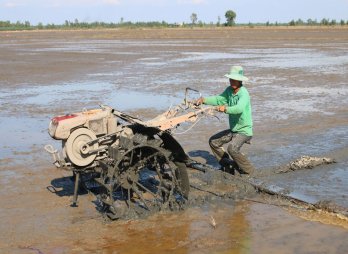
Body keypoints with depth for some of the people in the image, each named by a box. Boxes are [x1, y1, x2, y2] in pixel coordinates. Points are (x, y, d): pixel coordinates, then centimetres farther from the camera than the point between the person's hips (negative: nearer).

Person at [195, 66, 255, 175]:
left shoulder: (243, 93, -23)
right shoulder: (229, 90, 2)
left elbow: (239, 108, -40)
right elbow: (219, 99, 1)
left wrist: (225, 109, -56)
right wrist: (204, 100, -15)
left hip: (244, 130, -9)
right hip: (233, 129, 9)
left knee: (232, 148, -29)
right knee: (213, 141, 11)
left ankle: (248, 170, -7)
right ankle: (228, 164, 24)